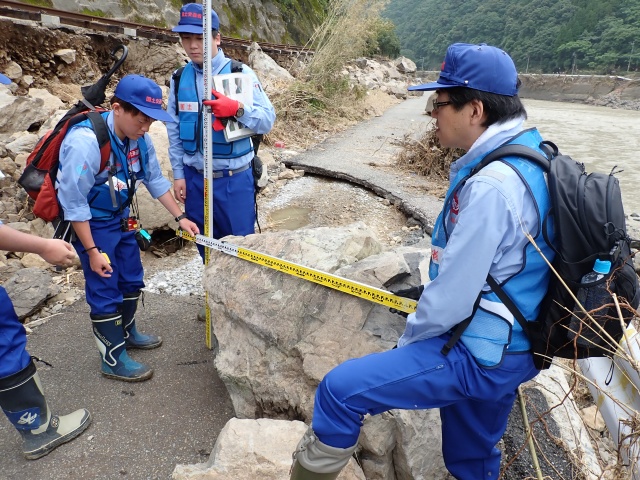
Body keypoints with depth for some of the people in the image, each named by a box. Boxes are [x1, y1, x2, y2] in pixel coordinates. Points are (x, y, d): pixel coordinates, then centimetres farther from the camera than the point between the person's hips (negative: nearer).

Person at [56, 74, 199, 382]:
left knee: (132, 280, 17)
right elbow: (73, 203, -25)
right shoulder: (85, 141, -30)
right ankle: (113, 359, 19)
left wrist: (180, 217, 0)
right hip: (91, 225, -7)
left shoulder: (138, 137, -11)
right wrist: (92, 251, -20)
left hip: (121, 218, 7)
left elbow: (155, 180, 2)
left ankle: (127, 333, 41)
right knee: (105, 291, 2)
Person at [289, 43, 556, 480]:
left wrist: (407, 342, -6)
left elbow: (452, 300, -24)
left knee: (339, 390, -6)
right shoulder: (532, 154, 4)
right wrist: (429, 292, 13)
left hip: (477, 355, -9)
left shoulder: (489, 186, -27)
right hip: (514, 346, 9)